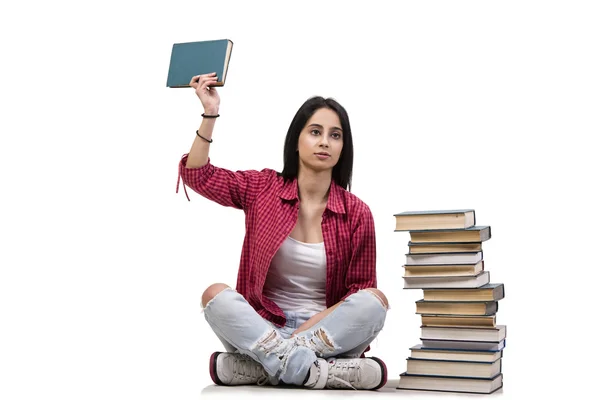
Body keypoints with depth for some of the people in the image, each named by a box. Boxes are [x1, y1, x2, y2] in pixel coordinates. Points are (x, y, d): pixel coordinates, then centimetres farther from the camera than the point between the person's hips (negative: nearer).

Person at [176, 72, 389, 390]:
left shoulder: (356, 213, -1)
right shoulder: (264, 189, 4)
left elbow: (360, 290, -1)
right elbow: (198, 175, 2)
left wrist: (308, 328, -16)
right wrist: (210, 114, -10)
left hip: (328, 331, 0)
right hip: (262, 327, 0)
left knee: (375, 300, -29)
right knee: (216, 295, -29)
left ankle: (262, 366, -32)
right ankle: (315, 372, -37)